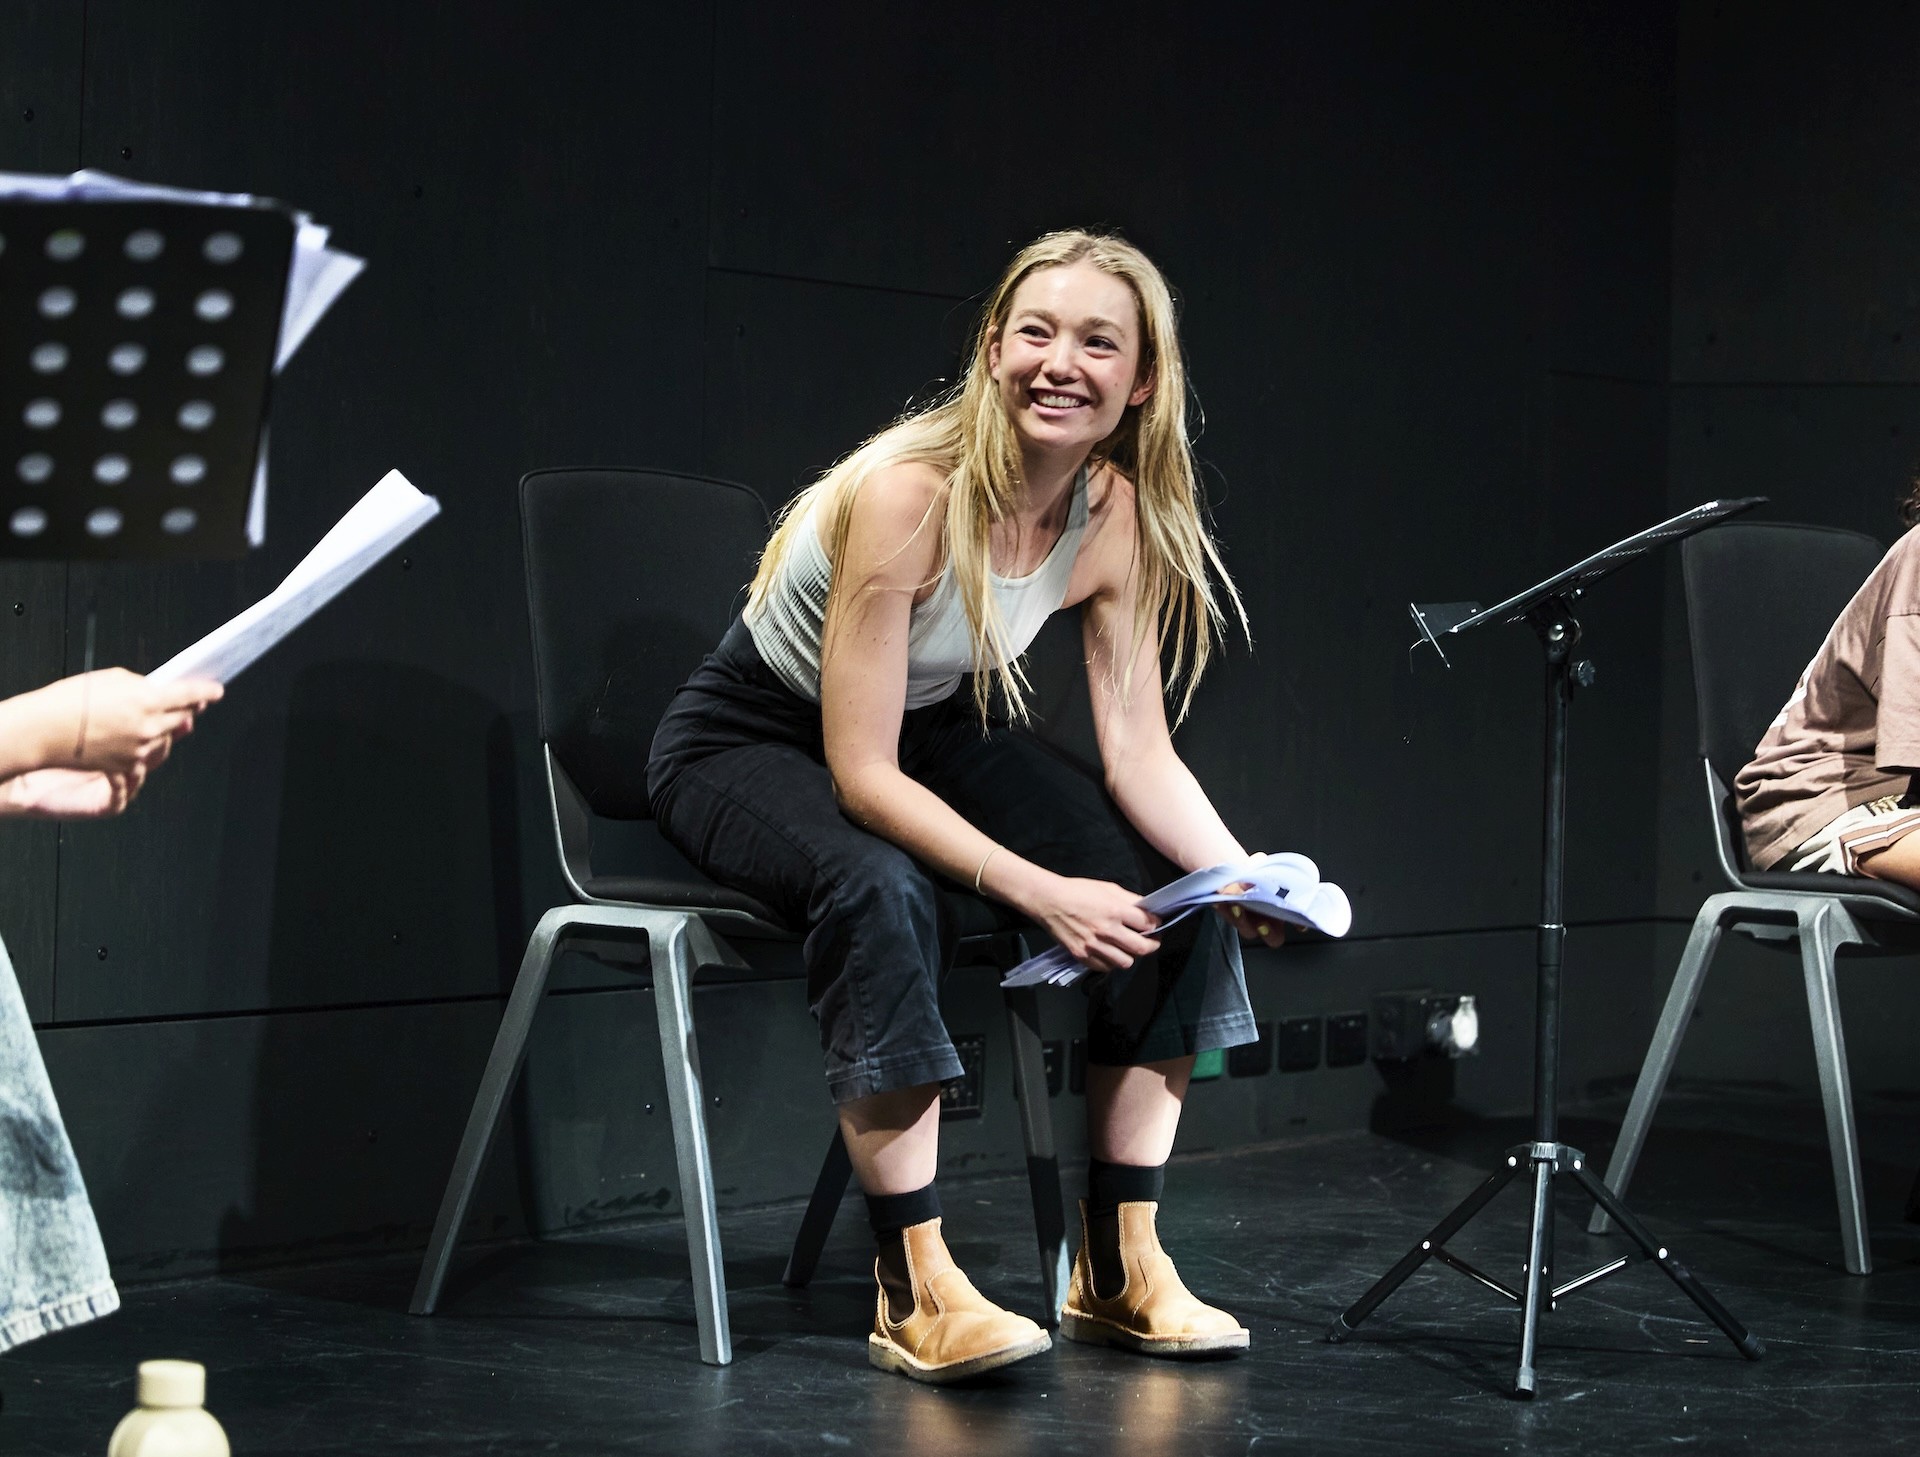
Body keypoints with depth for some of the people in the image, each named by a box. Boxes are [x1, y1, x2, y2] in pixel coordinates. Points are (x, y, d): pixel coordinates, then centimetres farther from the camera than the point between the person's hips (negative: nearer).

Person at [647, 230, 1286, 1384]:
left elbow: (1141, 752, -9)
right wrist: (1040, 894, -37)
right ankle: (916, 1292, -32)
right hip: (748, 744, -7)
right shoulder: (909, 494, -31)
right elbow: (862, 775, -31)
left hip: (937, 733, 7)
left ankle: (1120, 1266, -6)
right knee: (883, 893, -40)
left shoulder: (1114, 516, -11)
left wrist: (1246, 877, -27)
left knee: (1176, 891, -15)